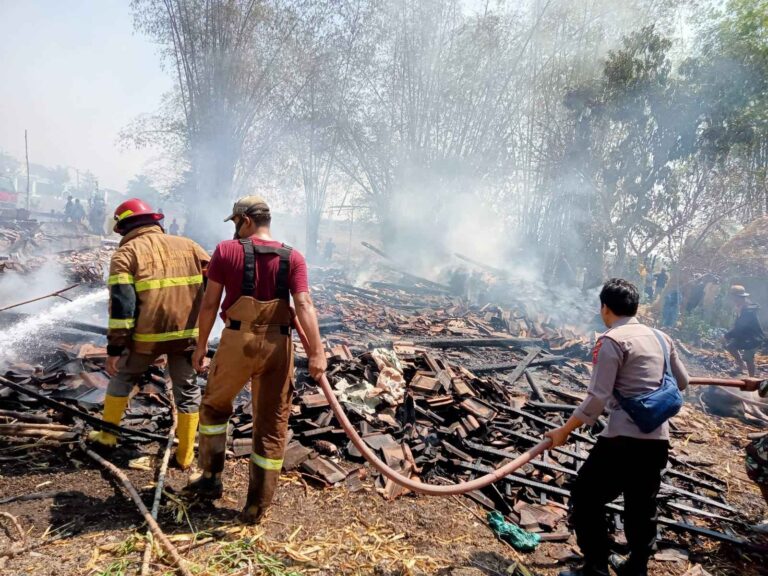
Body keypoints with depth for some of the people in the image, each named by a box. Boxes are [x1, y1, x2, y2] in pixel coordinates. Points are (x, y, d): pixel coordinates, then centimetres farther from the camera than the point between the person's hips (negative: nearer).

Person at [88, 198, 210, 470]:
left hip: (147, 337, -2)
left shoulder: (126, 253, 1)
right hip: (188, 334, 2)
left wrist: (115, 347, -7)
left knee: (121, 379, 25)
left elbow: (121, 303, -9)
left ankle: (107, 434, 38)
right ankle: (185, 456, 21)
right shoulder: (187, 246, 11)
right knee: (187, 391, 15)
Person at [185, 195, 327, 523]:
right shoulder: (293, 258, 2)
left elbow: (210, 303, -1)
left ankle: (211, 479, 31)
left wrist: (201, 345, 9)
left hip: (237, 342, -1)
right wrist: (316, 352, -14)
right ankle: (257, 506, 19)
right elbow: (304, 305, -9)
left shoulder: (226, 251, -1)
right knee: (272, 425, 11)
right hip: (278, 345, 1)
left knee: (214, 407, 25)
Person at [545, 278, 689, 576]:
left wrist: (564, 430, -8)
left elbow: (597, 398, -16)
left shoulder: (612, 340, -11)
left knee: (585, 497, 6)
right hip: (659, 439, 8)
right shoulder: (660, 337, 12)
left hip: (625, 438, -8)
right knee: (642, 507, 20)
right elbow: (681, 382, 25)